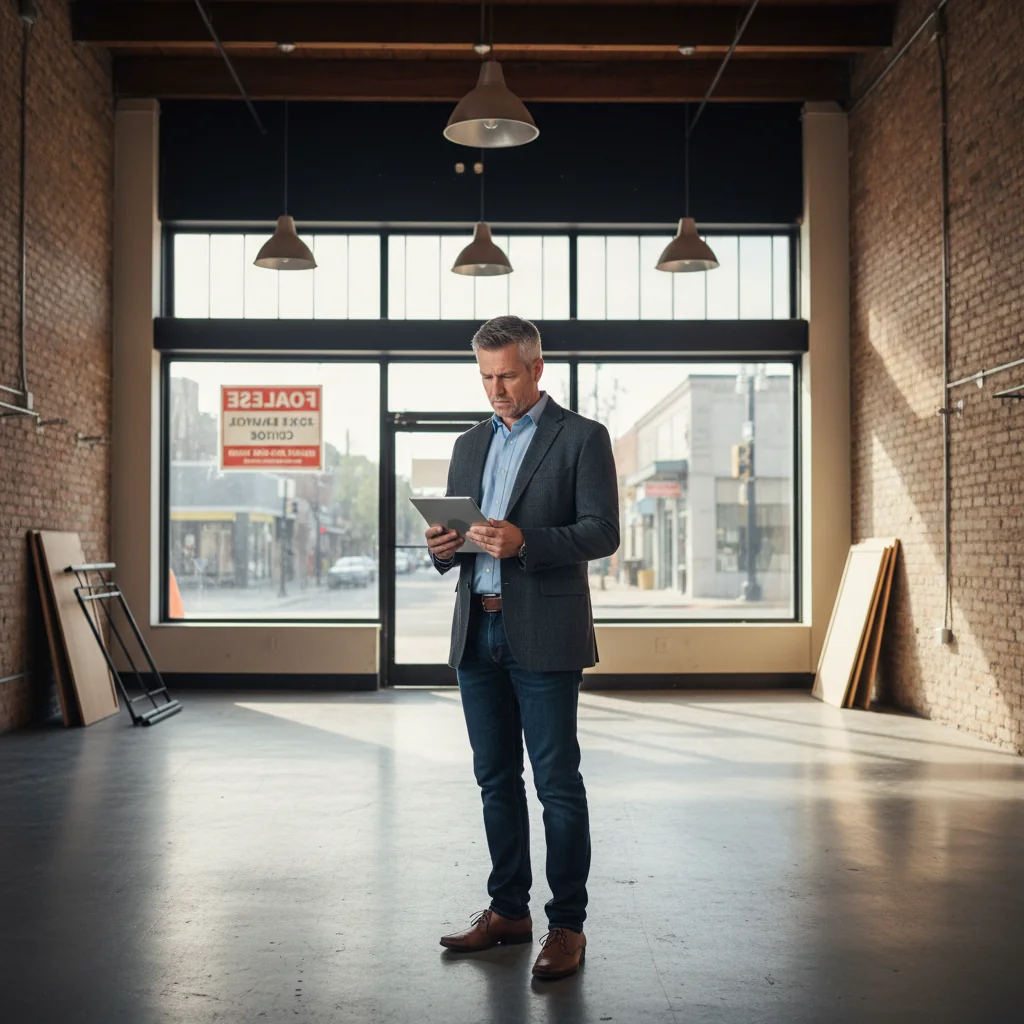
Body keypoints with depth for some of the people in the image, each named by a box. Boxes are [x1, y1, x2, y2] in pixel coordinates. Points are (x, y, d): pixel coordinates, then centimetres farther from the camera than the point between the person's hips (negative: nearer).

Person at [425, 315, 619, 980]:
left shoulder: (581, 438, -1)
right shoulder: (470, 446, 17)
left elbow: (602, 532, -10)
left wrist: (524, 541, -23)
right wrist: (444, 547, -4)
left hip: (544, 637, -6)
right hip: (477, 633, 6)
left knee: (557, 782, -3)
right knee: (496, 778, 12)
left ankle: (568, 926, 6)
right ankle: (508, 911, 23)